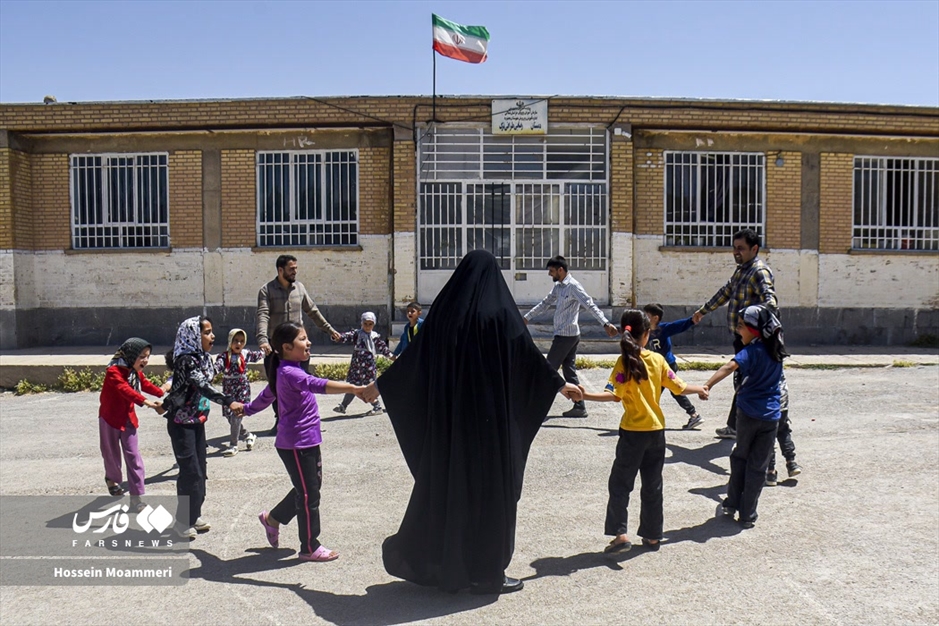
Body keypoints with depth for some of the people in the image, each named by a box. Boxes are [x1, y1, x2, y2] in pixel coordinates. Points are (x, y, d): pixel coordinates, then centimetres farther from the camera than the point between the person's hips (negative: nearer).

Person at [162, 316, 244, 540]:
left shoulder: (203, 357, 5)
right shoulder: (185, 359, -21)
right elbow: (202, 385, -35)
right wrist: (228, 401, -45)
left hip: (197, 420, 8)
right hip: (181, 422, -8)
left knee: (200, 470, 13)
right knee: (190, 471, -5)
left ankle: (194, 515, 24)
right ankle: (184, 522, 6)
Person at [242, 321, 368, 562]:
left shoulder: (288, 372, 11)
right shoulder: (290, 373, -22)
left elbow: (267, 395, 26)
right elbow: (318, 385, -40)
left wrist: (247, 409, 43)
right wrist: (353, 388, -50)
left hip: (308, 441, 10)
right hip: (296, 445, -10)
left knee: (311, 487, 19)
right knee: (309, 495, 1)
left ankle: (273, 518, 37)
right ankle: (310, 548, 16)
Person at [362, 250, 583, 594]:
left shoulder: (444, 311, 1)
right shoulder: (500, 313, -9)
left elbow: (414, 357, 5)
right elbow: (528, 356, -3)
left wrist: (380, 384, 18)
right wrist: (560, 384, 13)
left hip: (447, 416, 4)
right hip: (490, 417, -4)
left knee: (442, 482, 16)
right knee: (490, 487, 7)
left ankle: (414, 557, 27)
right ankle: (486, 574, 16)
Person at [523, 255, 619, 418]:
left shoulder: (573, 286, -15)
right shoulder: (558, 287, 13)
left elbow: (591, 305, -22)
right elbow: (545, 303, 23)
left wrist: (606, 323, -32)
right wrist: (526, 318, 25)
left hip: (566, 335, -9)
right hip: (565, 335, 9)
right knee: (569, 371, 10)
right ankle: (579, 406, 13)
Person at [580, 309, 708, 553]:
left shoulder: (625, 362, -12)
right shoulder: (657, 359, -1)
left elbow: (613, 395, -24)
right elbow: (679, 387, 5)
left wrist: (586, 395, -28)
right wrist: (700, 389, 23)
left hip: (633, 432, -4)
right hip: (657, 430, 4)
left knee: (620, 484, 4)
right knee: (652, 486, 14)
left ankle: (620, 534, -3)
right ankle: (652, 535, 21)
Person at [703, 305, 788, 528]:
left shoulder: (752, 351, -14)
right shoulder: (776, 351, 6)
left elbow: (730, 366, -32)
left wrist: (707, 385, -44)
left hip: (748, 413, -4)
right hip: (771, 416, 4)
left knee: (739, 458, 17)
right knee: (758, 467, 9)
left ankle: (732, 504, 22)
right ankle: (747, 516, 14)